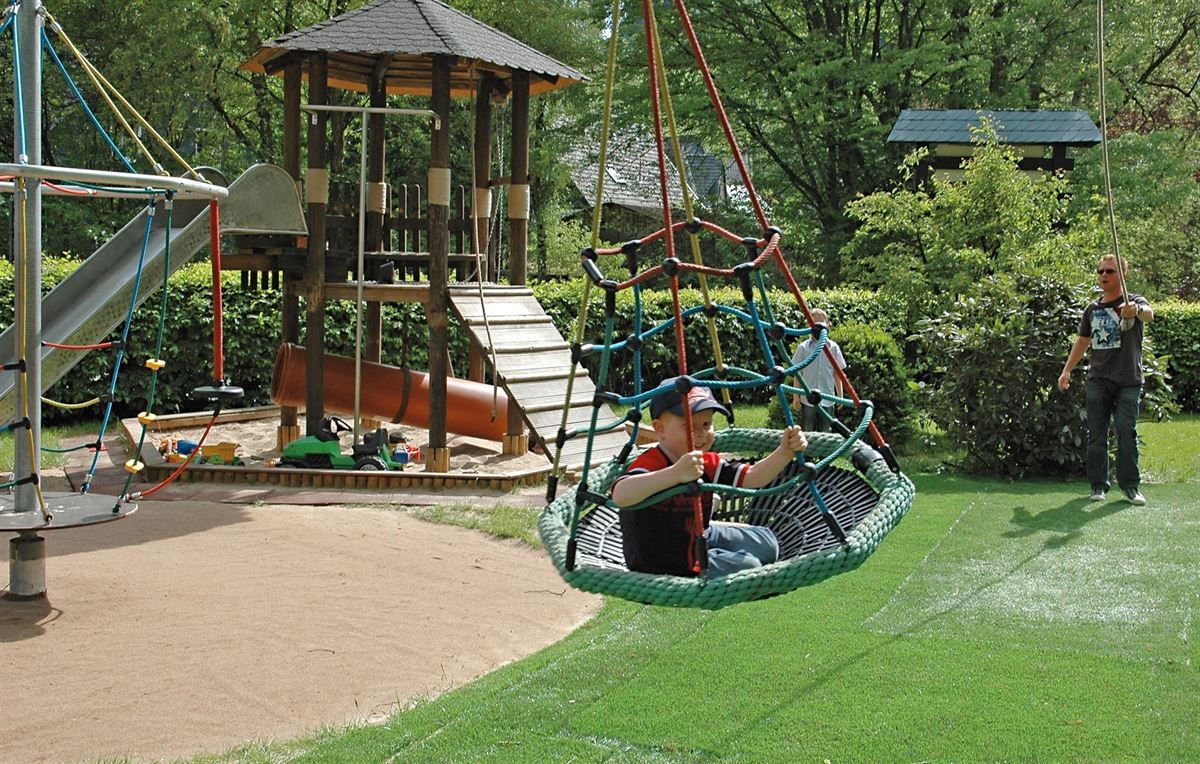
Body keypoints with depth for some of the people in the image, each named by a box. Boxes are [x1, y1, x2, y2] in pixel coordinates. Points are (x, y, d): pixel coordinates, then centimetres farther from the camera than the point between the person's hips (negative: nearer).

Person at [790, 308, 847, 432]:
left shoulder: (833, 347, 2)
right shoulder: (803, 347, -1)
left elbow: (837, 373, 7)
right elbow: (797, 373, 3)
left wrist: (840, 395, 6)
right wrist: (796, 397, 2)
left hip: (827, 399, 1)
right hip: (807, 399, -1)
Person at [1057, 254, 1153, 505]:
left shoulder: (1134, 301, -1)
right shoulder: (1092, 309, 14)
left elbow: (1149, 314, -25)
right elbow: (1083, 341, 25)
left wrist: (1137, 310, -49)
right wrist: (1067, 370, 20)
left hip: (1129, 381, -4)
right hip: (1098, 379, 4)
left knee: (1127, 432, -6)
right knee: (1096, 434, 2)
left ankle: (1130, 485, 4)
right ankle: (1099, 485, 8)